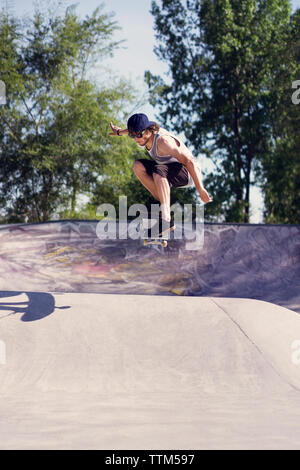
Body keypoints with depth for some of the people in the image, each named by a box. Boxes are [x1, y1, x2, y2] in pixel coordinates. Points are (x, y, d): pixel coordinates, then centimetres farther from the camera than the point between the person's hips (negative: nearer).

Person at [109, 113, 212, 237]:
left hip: (189, 173, -9)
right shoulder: (146, 132, -3)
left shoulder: (162, 141, -28)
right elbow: (135, 129, 25)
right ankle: (164, 206, -5)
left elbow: (189, 161, -31)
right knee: (138, 166, -3)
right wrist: (120, 132, 44)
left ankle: (166, 220, -41)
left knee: (158, 170, -36)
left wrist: (200, 190, -33)